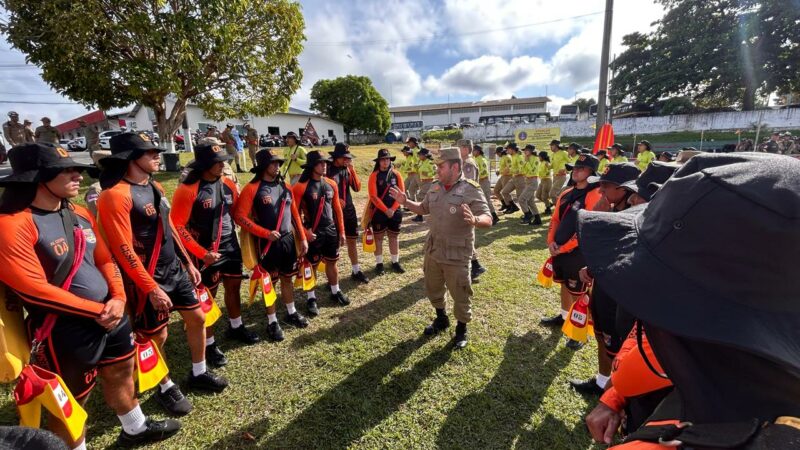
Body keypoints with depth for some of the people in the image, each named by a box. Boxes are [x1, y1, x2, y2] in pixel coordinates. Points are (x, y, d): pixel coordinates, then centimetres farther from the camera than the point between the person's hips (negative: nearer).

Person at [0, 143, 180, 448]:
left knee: (121, 373, 23)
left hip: (111, 316, 8)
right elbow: (34, 290, -22)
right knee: (71, 402, 12)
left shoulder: (80, 214, 5)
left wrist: (118, 298, -6)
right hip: (66, 330, -7)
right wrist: (97, 311, -17)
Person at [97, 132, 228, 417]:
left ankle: (199, 374, 34)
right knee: (157, 336, 8)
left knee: (197, 318, 14)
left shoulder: (155, 188, 7)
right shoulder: (116, 195, -19)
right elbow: (124, 250, -21)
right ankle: (165, 389, 32)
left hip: (175, 270, 8)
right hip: (149, 279, -8)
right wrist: (151, 289, -20)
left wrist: (188, 263, 15)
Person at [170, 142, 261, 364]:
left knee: (234, 287, 19)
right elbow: (177, 226, -16)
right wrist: (202, 253, -17)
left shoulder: (228, 184, 2)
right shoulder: (188, 190, -17)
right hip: (207, 253, -6)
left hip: (231, 247, 6)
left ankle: (236, 327, 41)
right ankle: (209, 344, 23)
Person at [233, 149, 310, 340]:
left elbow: (295, 214, 12)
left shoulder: (285, 186, 7)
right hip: (268, 243, -5)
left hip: (288, 240, 5)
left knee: (287, 278, 18)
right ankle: (272, 322, 22)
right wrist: (265, 233, -19)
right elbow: (240, 216, -15)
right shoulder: (252, 188, -10)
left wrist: (302, 238, 9)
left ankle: (291, 313, 35)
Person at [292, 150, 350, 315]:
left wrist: (341, 231, 9)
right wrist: (304, 231, -15)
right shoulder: (301, 186, -12)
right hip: (313, 233, -5)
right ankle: (311, 299, 23)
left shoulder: (331, 184, 4)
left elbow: (337, 209, 9)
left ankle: (335, 292, 35)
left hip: (331, 231, 5)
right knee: (312, 265, 8)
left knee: (332, 262, 17)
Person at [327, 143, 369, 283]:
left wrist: (352, 170, -12)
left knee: (352, 240, 13)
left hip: (349, 210, 5)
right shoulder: (327, 170, -10)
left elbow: (357, 188, -4)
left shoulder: (348, 169, 5)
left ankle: (356, 271, 27)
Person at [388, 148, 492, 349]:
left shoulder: (471, 190, -16)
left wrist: (474, 220, -44)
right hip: (432, 250, 7)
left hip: (456, 254, -6)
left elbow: (488, 219, -23)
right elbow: (424, 208, 20)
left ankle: (461, 329, 32)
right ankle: (441, 319, 46)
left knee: (460, 295, 9)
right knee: (433, 289, 22)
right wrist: (405, 202, 7)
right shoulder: (435, 187, 4)